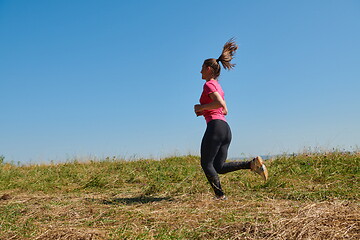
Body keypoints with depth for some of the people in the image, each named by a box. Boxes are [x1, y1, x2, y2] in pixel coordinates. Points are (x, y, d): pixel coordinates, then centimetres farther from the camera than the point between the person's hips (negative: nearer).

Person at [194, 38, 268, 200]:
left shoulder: (209, 85, -3)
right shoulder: (219, 87, 25)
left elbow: (220, 104, -20)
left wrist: (201, 107, -8)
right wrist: (203, 112, 19)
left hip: (215, 126, -9)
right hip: (226, 128, 9)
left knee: (206, 164, 0)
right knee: (219, 167, 8)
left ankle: (220, 194, -5)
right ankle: (253, 164, -6)